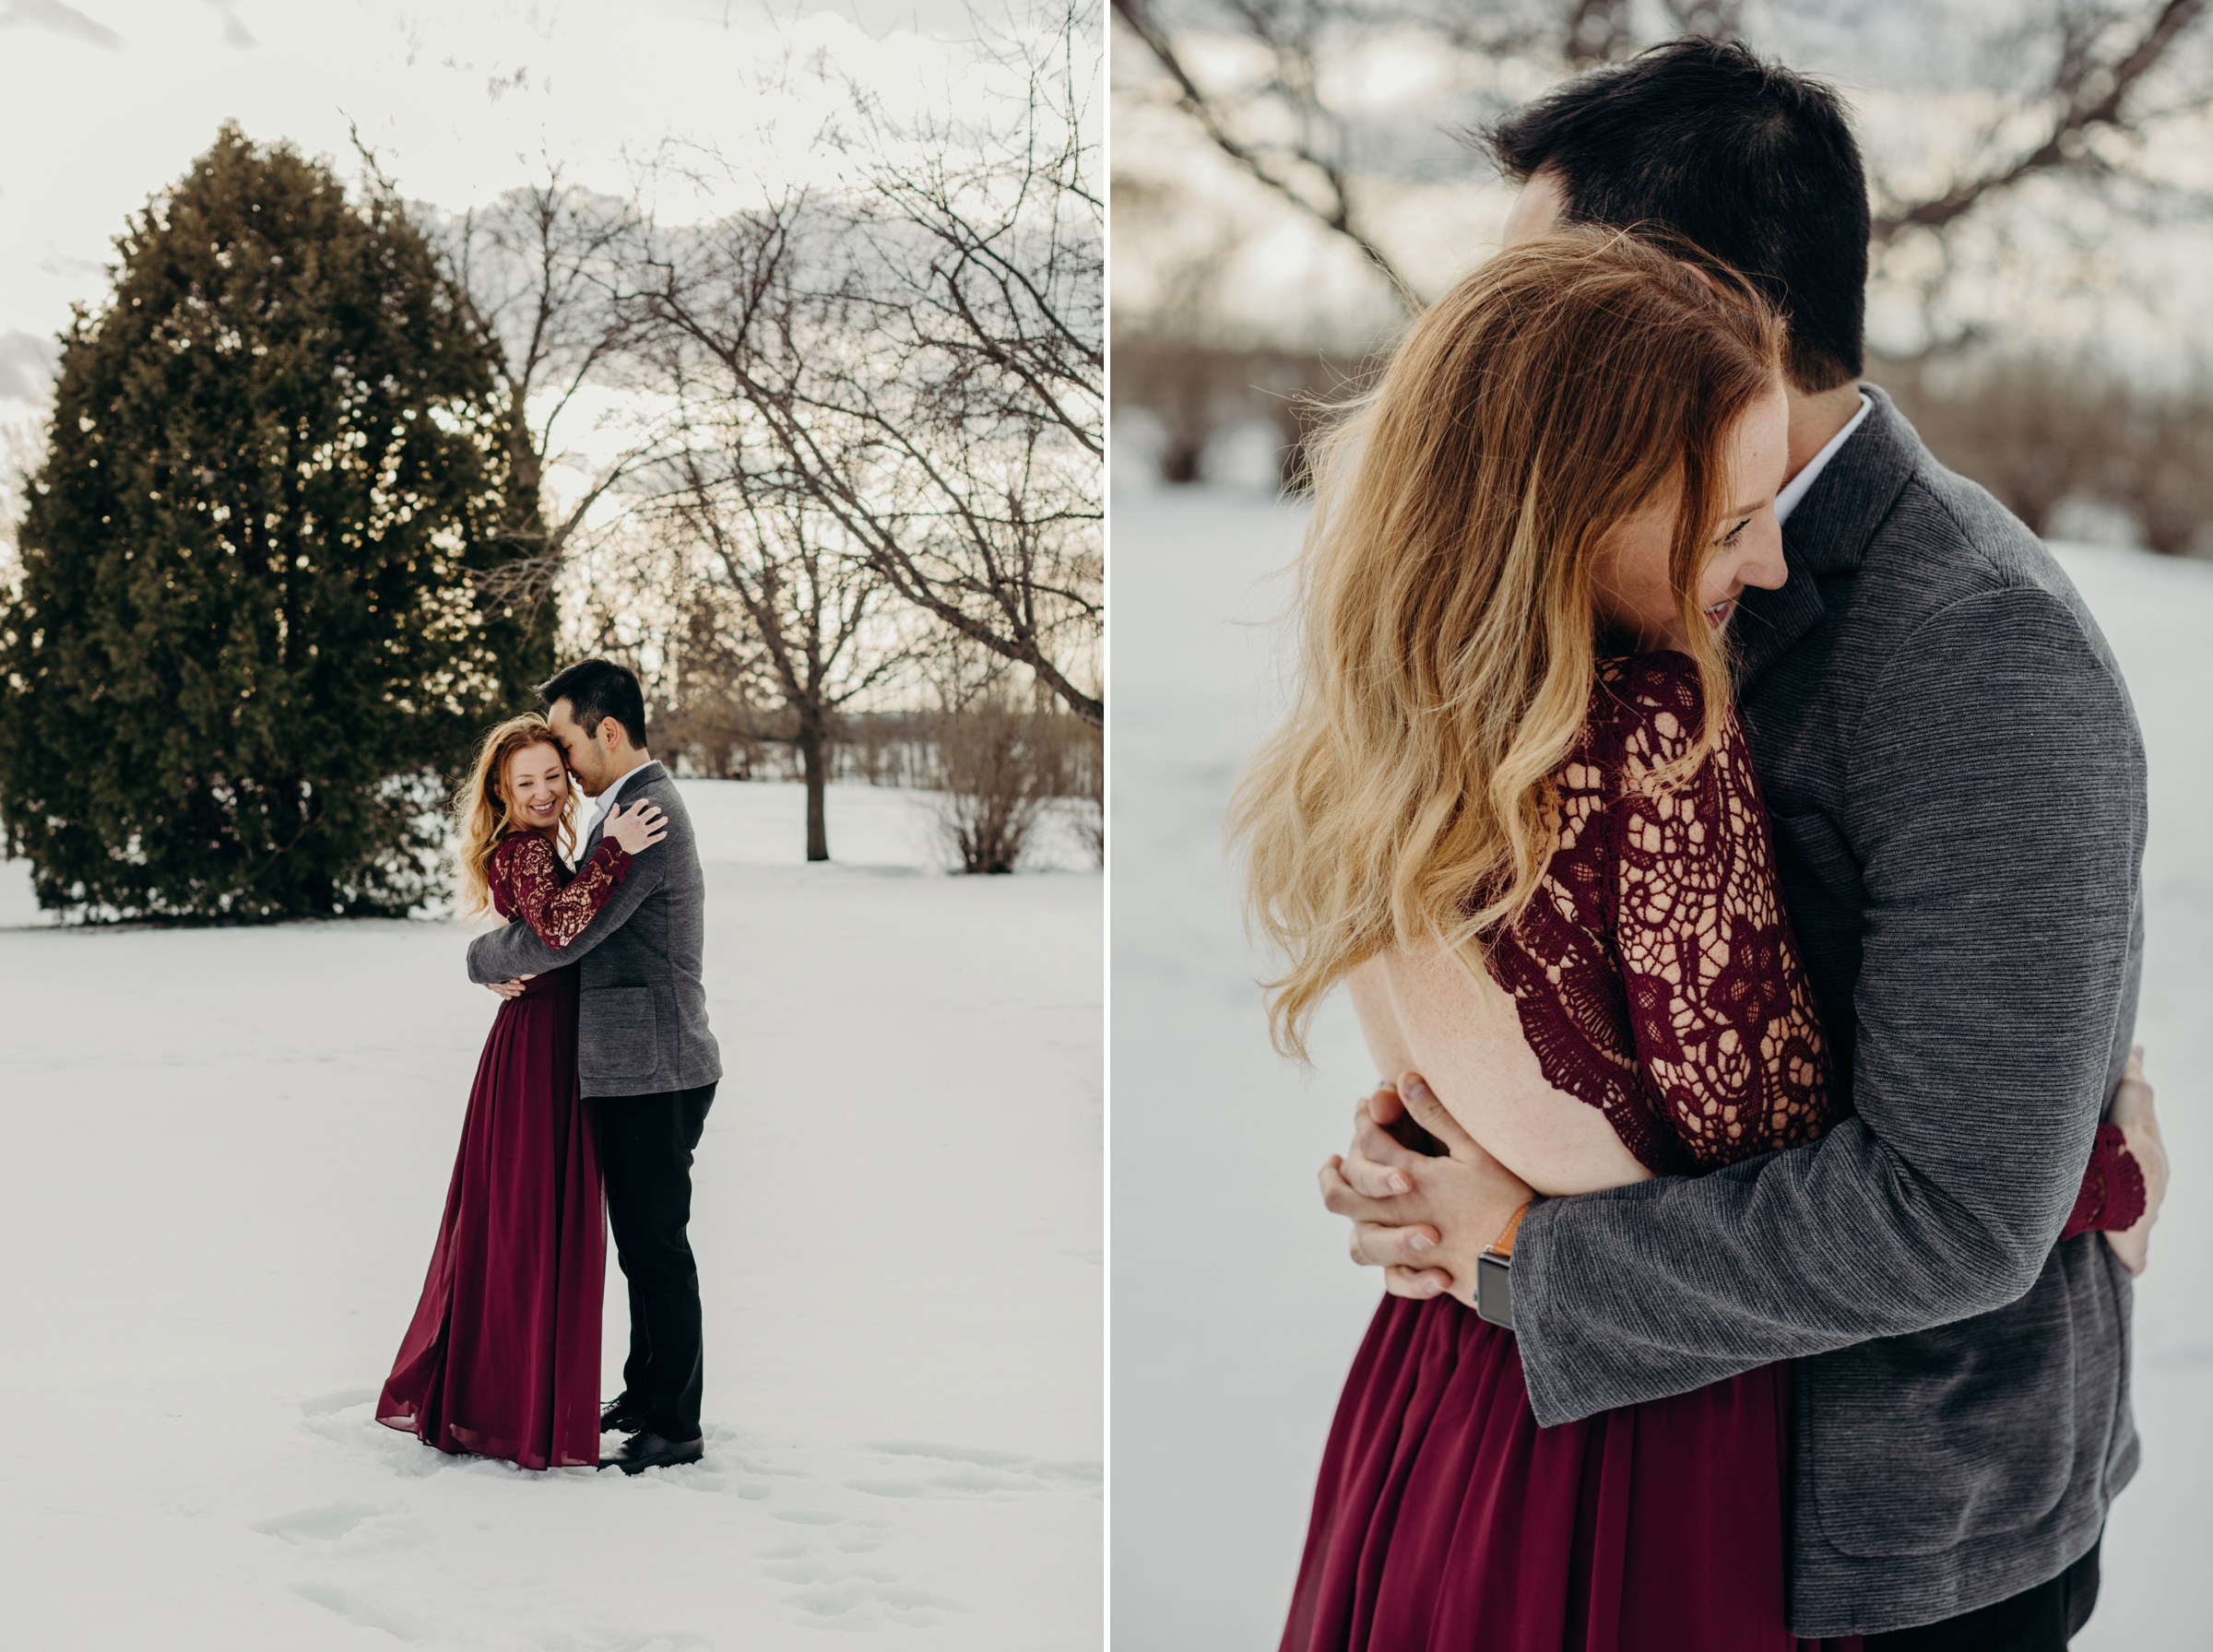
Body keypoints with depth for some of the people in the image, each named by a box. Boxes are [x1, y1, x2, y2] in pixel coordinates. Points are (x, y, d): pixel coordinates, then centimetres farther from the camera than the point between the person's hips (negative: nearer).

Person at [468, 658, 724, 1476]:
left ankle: (675, 1428, 5)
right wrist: (518, 964, 0)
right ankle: (644, 1397, 30)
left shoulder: (646, 814, -20)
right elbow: (584, 922, 20)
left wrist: (483, 961, -4)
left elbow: (558, 935, -23)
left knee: (658, 1248, -3)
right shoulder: (639, 804, 15)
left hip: (653, 1075, -10)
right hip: (635, 1070, 10)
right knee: (644, 1244, 18)